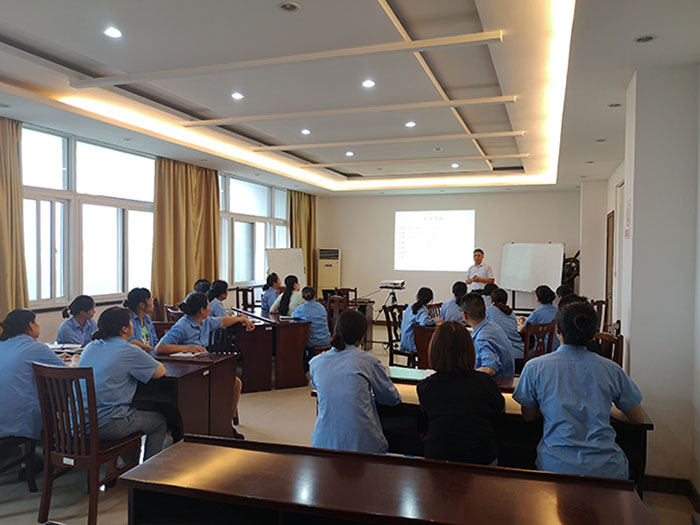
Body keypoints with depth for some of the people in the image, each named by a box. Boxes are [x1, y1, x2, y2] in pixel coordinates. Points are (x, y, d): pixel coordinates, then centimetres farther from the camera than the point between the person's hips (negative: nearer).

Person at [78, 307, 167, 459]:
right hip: (105, 427, -8)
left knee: (131, 412, 33)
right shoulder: (129, 351, -13)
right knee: (159, 421, 13)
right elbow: (160, 372, -3)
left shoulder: (90, 347, 8)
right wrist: (145, 361, 16)